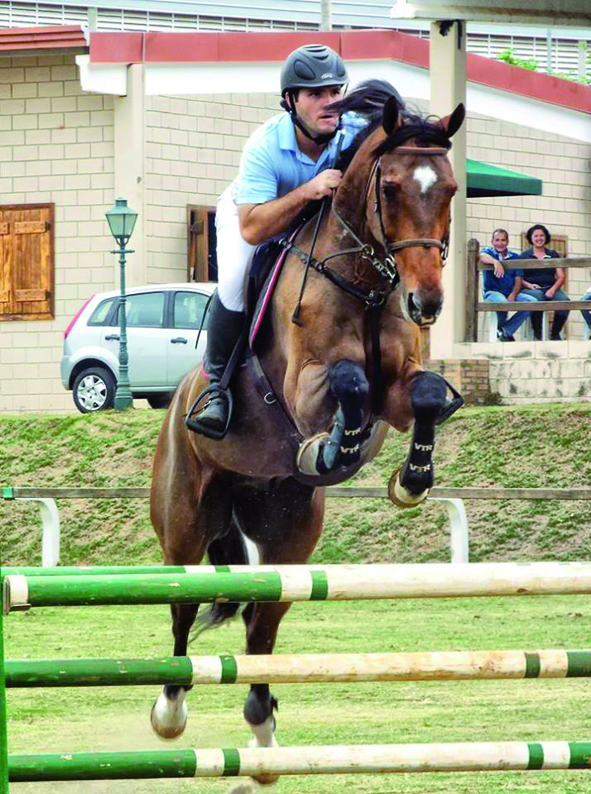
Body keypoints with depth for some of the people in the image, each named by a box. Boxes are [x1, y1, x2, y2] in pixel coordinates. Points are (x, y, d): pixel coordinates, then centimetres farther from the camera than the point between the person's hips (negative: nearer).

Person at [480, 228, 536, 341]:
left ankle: (506, 331, -13)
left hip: (511, 293, 4)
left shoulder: (514, 256, 13)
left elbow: (518, 279, 6)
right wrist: (496, 262, -43)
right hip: (492, 292, -4)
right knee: (502, 302, -39)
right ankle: (500, 328, -3)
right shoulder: (488, 251, 5)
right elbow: (482, 257, -22)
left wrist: (513, 295, -13)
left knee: (532, 301, -22)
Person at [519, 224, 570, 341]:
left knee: (564, 300, -30)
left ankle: (555, 334, -13)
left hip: (551, 288, 2)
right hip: (532, 289, -2)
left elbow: (561, 277, 10)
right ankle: (537, 334, -28)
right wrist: (529, 285, -15)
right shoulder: (525, 256, 14)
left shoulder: (553, 255, 19)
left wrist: (553, 289, -9)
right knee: (537, 297, -39)